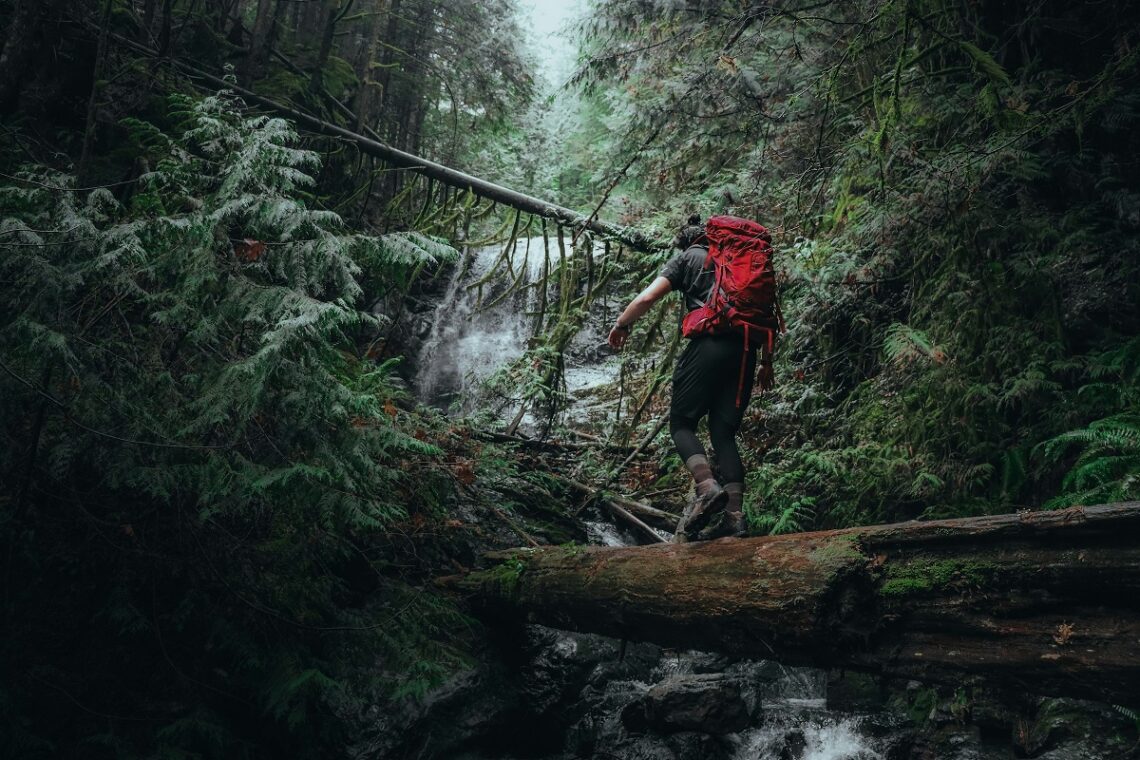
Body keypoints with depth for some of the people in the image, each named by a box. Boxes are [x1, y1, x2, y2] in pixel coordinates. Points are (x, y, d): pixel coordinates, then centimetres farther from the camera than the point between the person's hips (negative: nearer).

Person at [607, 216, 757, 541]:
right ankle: (734, 515, -5)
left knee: (681, 422, 3)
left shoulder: (687, 258, 13)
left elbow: (646, 298, 4)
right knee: (724, 432, 7)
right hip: (745, 351, 5)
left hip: (709, 344, -5)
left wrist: (621, 325, 18)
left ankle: (707, 487, -22)